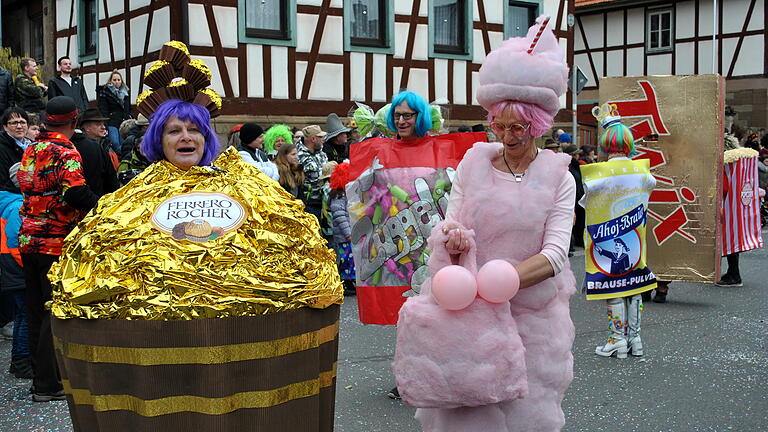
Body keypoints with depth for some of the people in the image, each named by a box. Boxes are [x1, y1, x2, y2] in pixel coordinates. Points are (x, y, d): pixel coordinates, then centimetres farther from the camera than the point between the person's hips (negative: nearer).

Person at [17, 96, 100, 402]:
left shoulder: (30, 150, 13)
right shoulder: (65, 153, -12)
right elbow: (77, 194, -24)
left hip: (28, 239, 8)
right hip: (56, 242, -8)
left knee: (37, 310, 14)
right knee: (56, 312, -2)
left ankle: (41, 375, 22)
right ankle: (48, 385, 1)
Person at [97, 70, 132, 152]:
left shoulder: (126, 92, 17)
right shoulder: (105, 92, 2)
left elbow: (129, 109, 24)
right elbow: (103, 110, -4)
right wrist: (105, 125, -13)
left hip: (124, 123, 4)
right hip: (111, 123, -4)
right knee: (116, 144, -16)